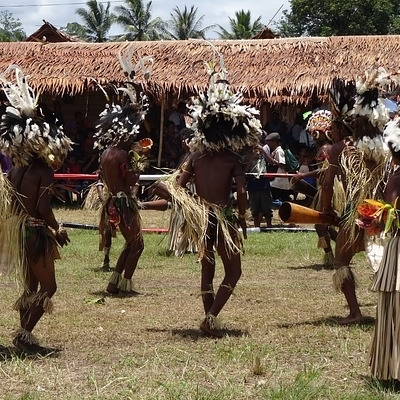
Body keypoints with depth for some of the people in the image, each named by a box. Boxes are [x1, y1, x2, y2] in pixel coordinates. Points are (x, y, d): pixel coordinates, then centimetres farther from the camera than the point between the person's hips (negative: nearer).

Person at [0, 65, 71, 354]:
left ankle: (25, 336, 19)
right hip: (35, 232, -8)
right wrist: (57, 230, -7)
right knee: (48, 287, 1)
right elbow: (43, 208, -21)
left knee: (31, 287, 17)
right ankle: (25, 334, -7)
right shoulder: (44, 170, -16)